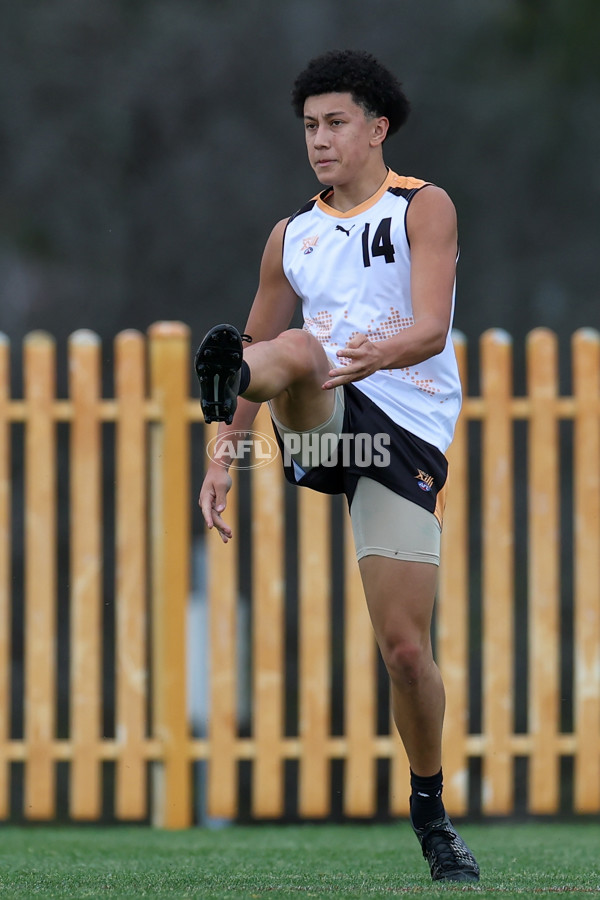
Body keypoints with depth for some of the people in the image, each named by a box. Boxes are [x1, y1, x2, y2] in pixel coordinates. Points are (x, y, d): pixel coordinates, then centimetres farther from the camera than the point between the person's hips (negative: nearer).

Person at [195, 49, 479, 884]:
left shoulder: (424, 208, 2)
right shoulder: (293, 236, 17)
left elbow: (430, 327, -12)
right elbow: (266, 340, 23)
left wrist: (380, 353, -35)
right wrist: (225, 458, 14)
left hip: (405, 435, -3)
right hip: (319, 425, 3)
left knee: (405, 645, -6)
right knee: (293, 353, -32)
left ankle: (431, 810, 11)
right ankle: (224, 382, -67)